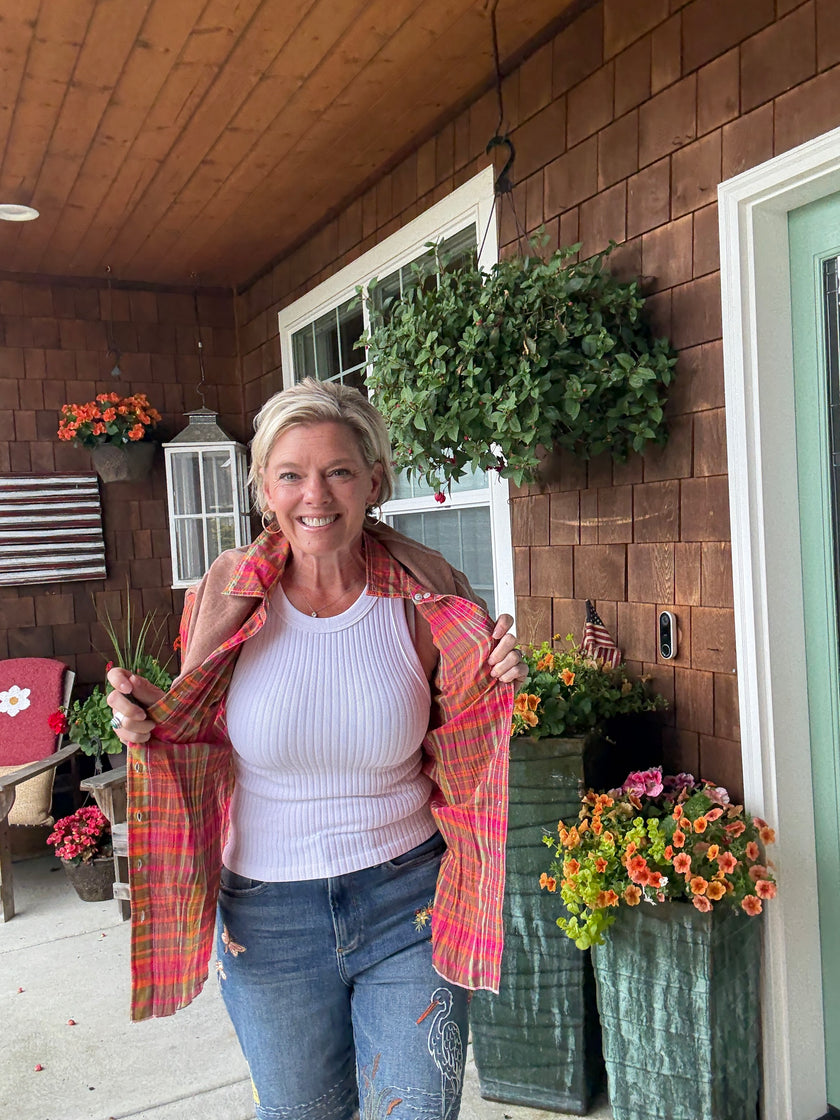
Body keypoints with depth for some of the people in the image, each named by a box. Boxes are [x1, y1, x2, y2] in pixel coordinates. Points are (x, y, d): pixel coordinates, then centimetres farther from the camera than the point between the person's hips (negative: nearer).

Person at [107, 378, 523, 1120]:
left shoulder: (425, 599, -12)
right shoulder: (229, 595, -12)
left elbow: (457, 765, 0)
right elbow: (196, 745, 2)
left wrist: (490, 692, -19)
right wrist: (147, 724, -19)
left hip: (406, 898, -1)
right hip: (267, 913, 2)